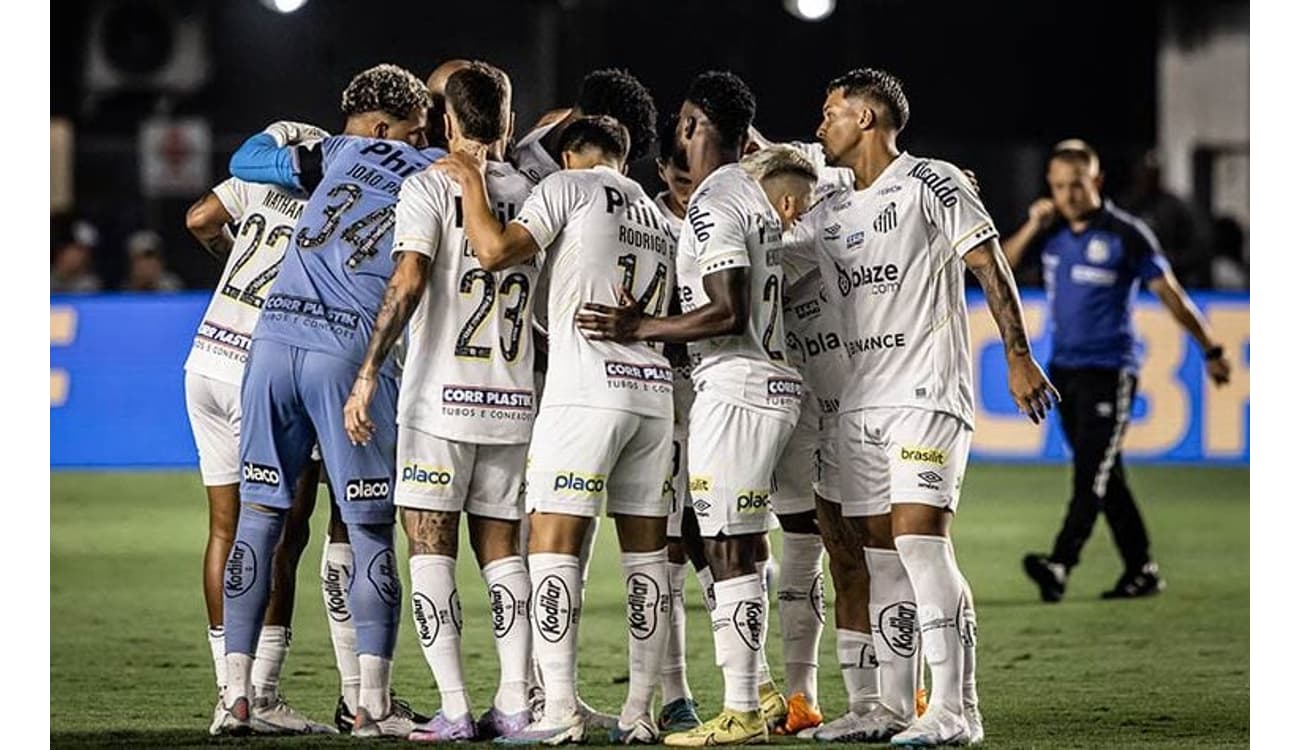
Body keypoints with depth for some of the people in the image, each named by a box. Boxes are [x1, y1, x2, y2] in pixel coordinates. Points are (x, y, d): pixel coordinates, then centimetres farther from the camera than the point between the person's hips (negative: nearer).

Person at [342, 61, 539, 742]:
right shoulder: (534, 196, 9)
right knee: (500, 547, 12)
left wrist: (367, 374, -16)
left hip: (442, 394, -4)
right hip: (514, 401, 4)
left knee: (431, 549, 1)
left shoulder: (431, 187, -5)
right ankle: (515, 704, 6)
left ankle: (454, 709, -6)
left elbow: (407, 284, -16)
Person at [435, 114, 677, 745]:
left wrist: (470, 183, 3)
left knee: (553, 545, -6)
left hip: (586, 390, -7)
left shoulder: (569, 185, 2)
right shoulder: (658, 215, 23)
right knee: (646, 552, 8)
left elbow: (497, 250, -9)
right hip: (655, 389, 7)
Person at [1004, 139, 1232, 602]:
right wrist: (1032, 227, -8)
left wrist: (1211, 350, -3)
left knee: (1093, 473, -14)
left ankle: (1060, 565, -25)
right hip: (1063, 369, 7)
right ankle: (1141, 570, 16)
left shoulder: (1125, 234, -8)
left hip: (1109, 371, -7)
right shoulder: (1051, 231, 8)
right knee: (1103, 477, 9)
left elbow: (1170, 294, -5)